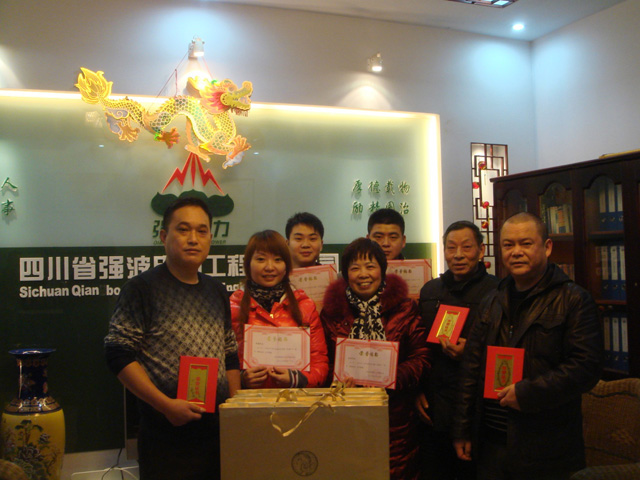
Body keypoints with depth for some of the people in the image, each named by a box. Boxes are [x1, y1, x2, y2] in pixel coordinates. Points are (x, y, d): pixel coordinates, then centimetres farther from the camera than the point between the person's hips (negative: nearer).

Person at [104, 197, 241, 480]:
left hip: (219, 433, 6)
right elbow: (118, 354, -12)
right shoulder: (142, 288, -6)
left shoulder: (216, 292, 12)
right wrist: (166, 404, -18)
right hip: (166, 436, -5)